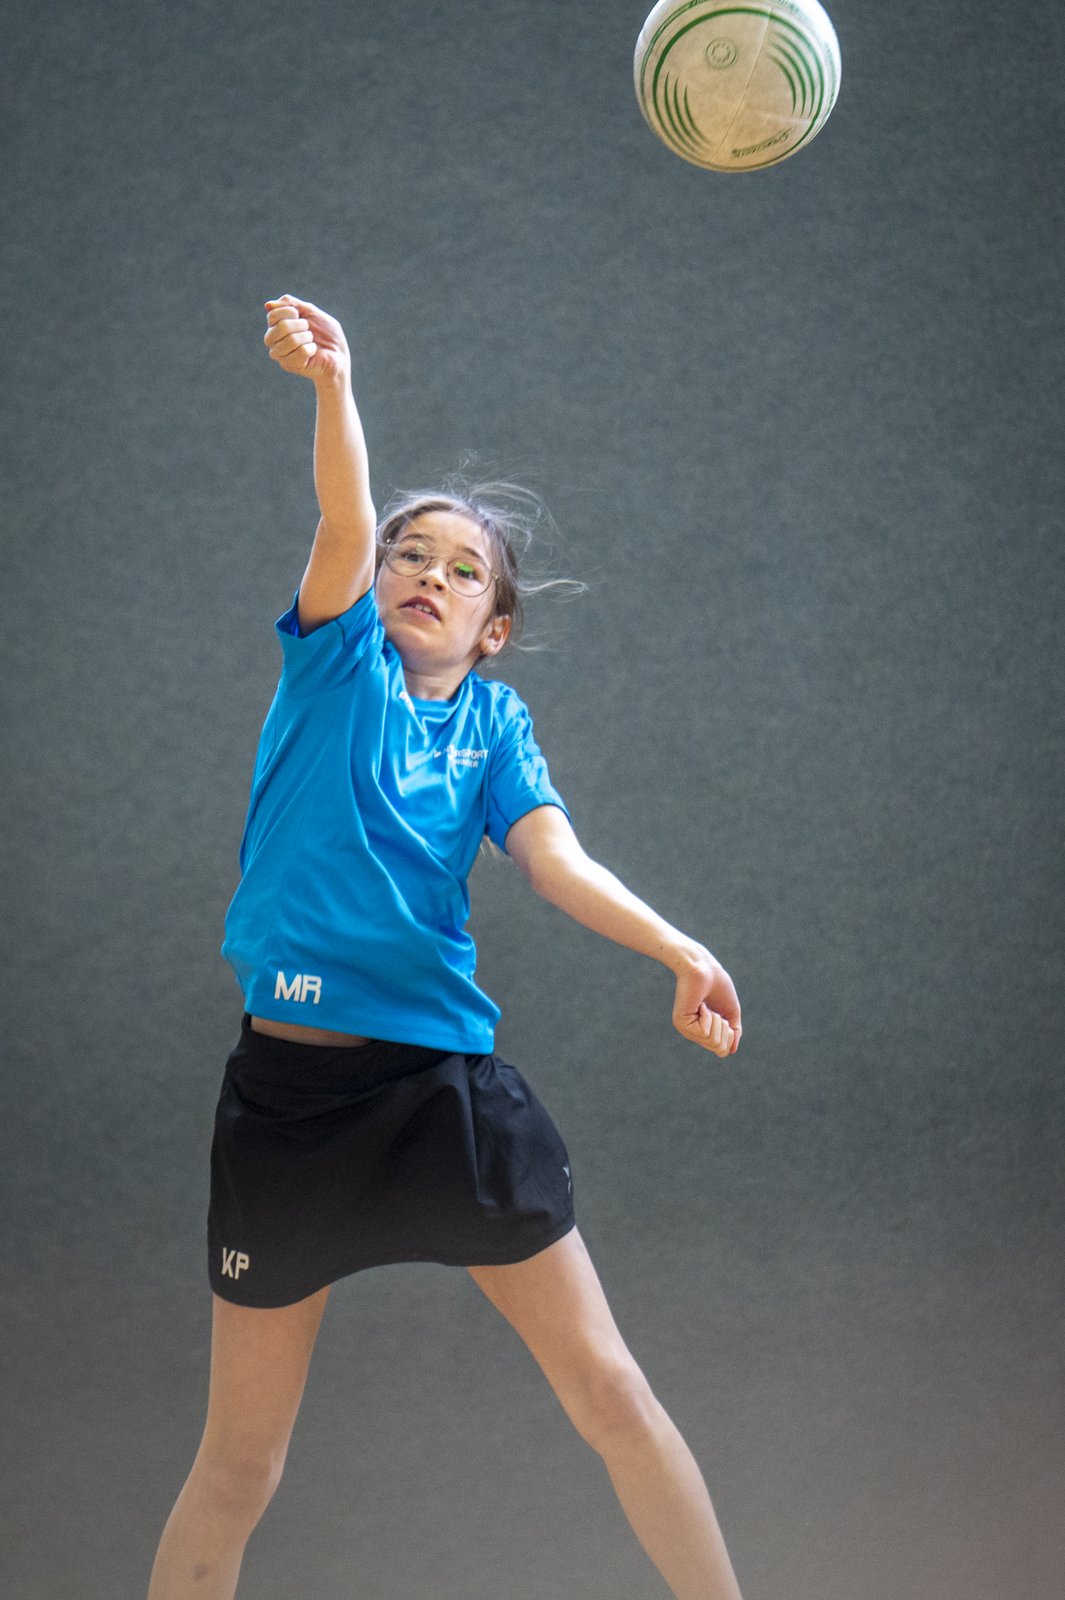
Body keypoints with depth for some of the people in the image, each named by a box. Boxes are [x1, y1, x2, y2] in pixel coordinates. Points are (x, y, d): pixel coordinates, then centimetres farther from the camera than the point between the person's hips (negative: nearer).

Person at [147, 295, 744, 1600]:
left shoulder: (495, 720, 11)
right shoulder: (337, 658, 6)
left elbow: (558, 861, -3)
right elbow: (344, 527, -13)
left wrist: (676, 950, -20)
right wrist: (331, 381, -30)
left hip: (450, 1084, 2)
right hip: (290, 1086, -2)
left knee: (608, 1393, 1)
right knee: (239, 1462, 5)